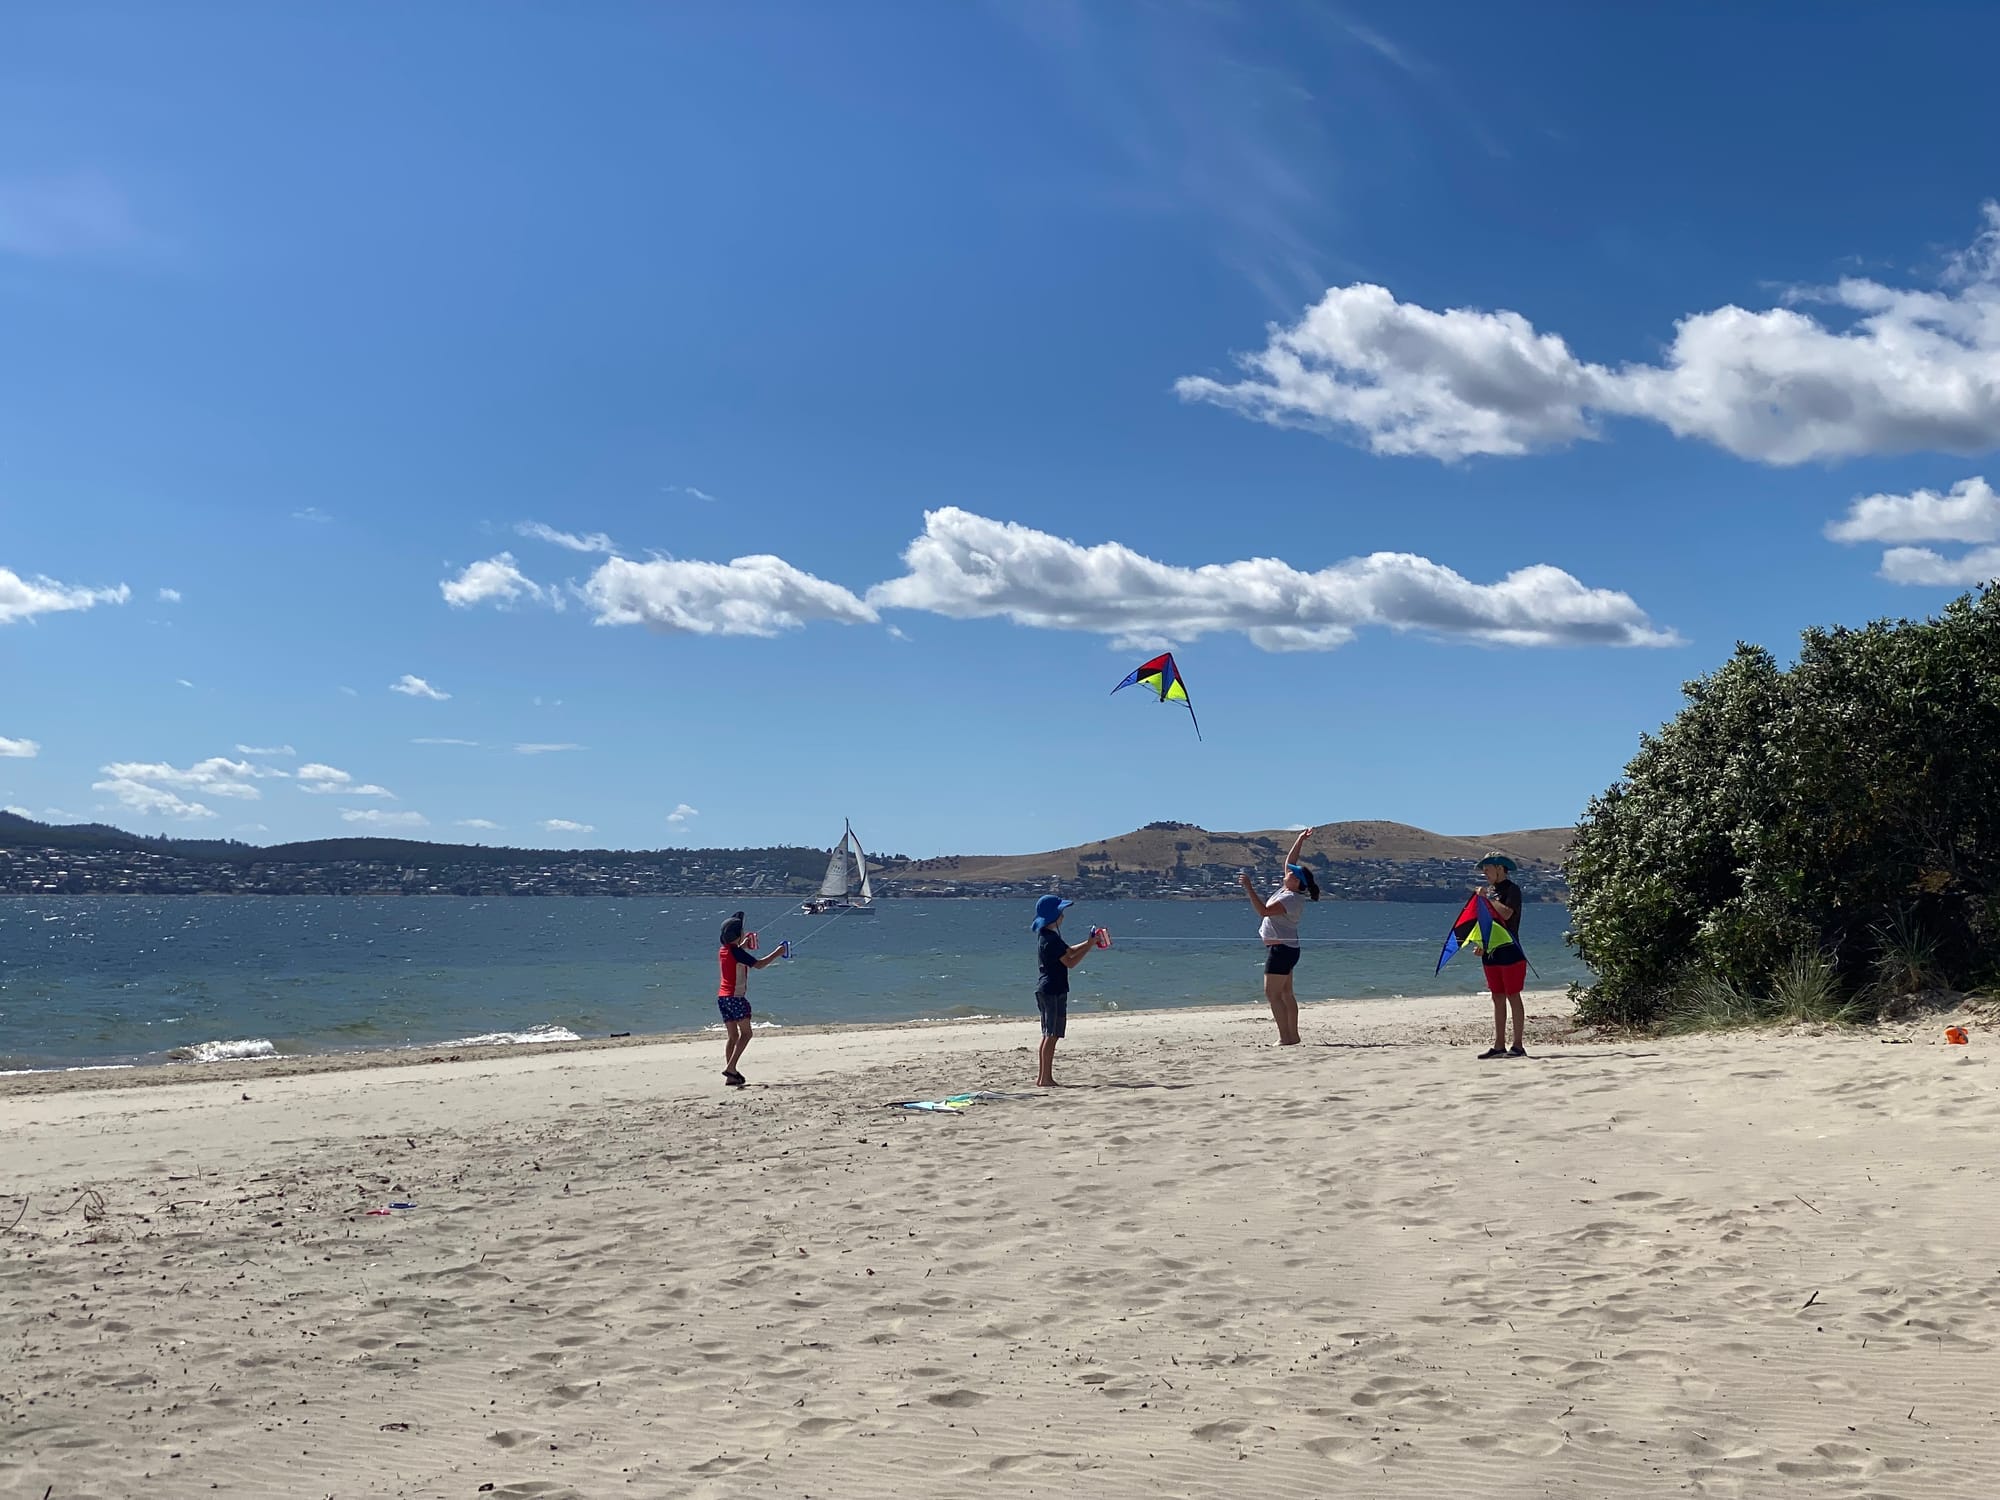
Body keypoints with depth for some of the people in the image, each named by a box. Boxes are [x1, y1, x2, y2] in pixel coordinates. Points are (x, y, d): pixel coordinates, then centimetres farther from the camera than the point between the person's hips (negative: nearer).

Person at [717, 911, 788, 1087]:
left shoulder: (722, 951, 11)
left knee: (733, 1036, 9)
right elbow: (758, 964, -15)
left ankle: (730, 1076, 3)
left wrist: (744, 945, 39)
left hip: (722, 997, 8)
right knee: (745, 1033, -2)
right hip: (736, 996, -8)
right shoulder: (737, 952, -13)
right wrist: (777, 953, -5)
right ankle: (730, 1067, -15)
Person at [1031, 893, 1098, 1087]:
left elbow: (1068, 950, 22)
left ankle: (1042, 1077, 16)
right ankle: (1045, 1078, -7)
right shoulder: (1051, 939, -18)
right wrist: (1089, 946, -13)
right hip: (1054, 990, -10)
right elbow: (1070, 962, -18)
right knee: (1052, 1035, -7)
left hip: (1044, 989, 10)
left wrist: (1088, 942, 14)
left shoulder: (1045, 935, 13)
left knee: (1048, 1035, 13)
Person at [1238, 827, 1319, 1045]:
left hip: (1281, 949, -10)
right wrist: (1300, 841, 18)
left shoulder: (1290, 898, -21)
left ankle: (1285, 1037, -14)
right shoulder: (1289, 890, 6)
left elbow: (1263, 910, -29)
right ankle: (1293, 1035, 15)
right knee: (1286, 994, 12)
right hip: (1284, 948, 10)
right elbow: (1289, 861, 19)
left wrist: (1249, 888, -29)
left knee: (1272, 993, -11)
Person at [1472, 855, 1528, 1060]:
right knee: (1498, 998, 9)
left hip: (1509, 950, -8)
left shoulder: (1512, 889, -7)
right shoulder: (1489, 890, 16)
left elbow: (1506, 913, -23)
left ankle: (1518, 1045, -1)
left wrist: (1488, 897, -13)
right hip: (1491, 951, 8)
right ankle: (1499, 1045, 11)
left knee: (1513, 996, -4)